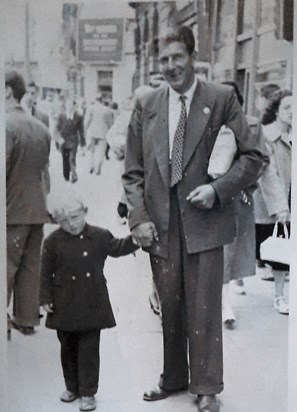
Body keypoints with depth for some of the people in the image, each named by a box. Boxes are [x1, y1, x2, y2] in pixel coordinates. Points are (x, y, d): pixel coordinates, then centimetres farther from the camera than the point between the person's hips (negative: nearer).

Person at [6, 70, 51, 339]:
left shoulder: (7, 125, -16)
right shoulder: (41, 128, 11)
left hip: (13, 211, -8)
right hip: (36, 210, 8)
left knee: (7, 268, -1)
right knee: (31, 266, 12)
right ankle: (27, 320, 20)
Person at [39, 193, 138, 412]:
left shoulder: (99, 236, -3)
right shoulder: (53, 241, -5)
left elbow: (117, 248, 11)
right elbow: (46, 273, 0)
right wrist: (46, 299, -3)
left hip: (92, 305, -1)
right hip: (65, 305, 1)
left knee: (89, 349, 3)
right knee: (68, 348, 14)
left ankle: (88, 392, 13)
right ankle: (72, 387, 31)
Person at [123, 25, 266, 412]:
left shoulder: (221, 98, 0)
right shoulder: (146, 106, 9)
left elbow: (253, 155, 0)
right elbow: (133, 171, 9)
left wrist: (218, 190, -12)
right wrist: (139, 218, -1)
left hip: (203, 220, -3)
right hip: (160, 223, 3)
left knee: (204, 309, 3)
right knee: (168, 307, 11)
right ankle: (173, 379, 29)